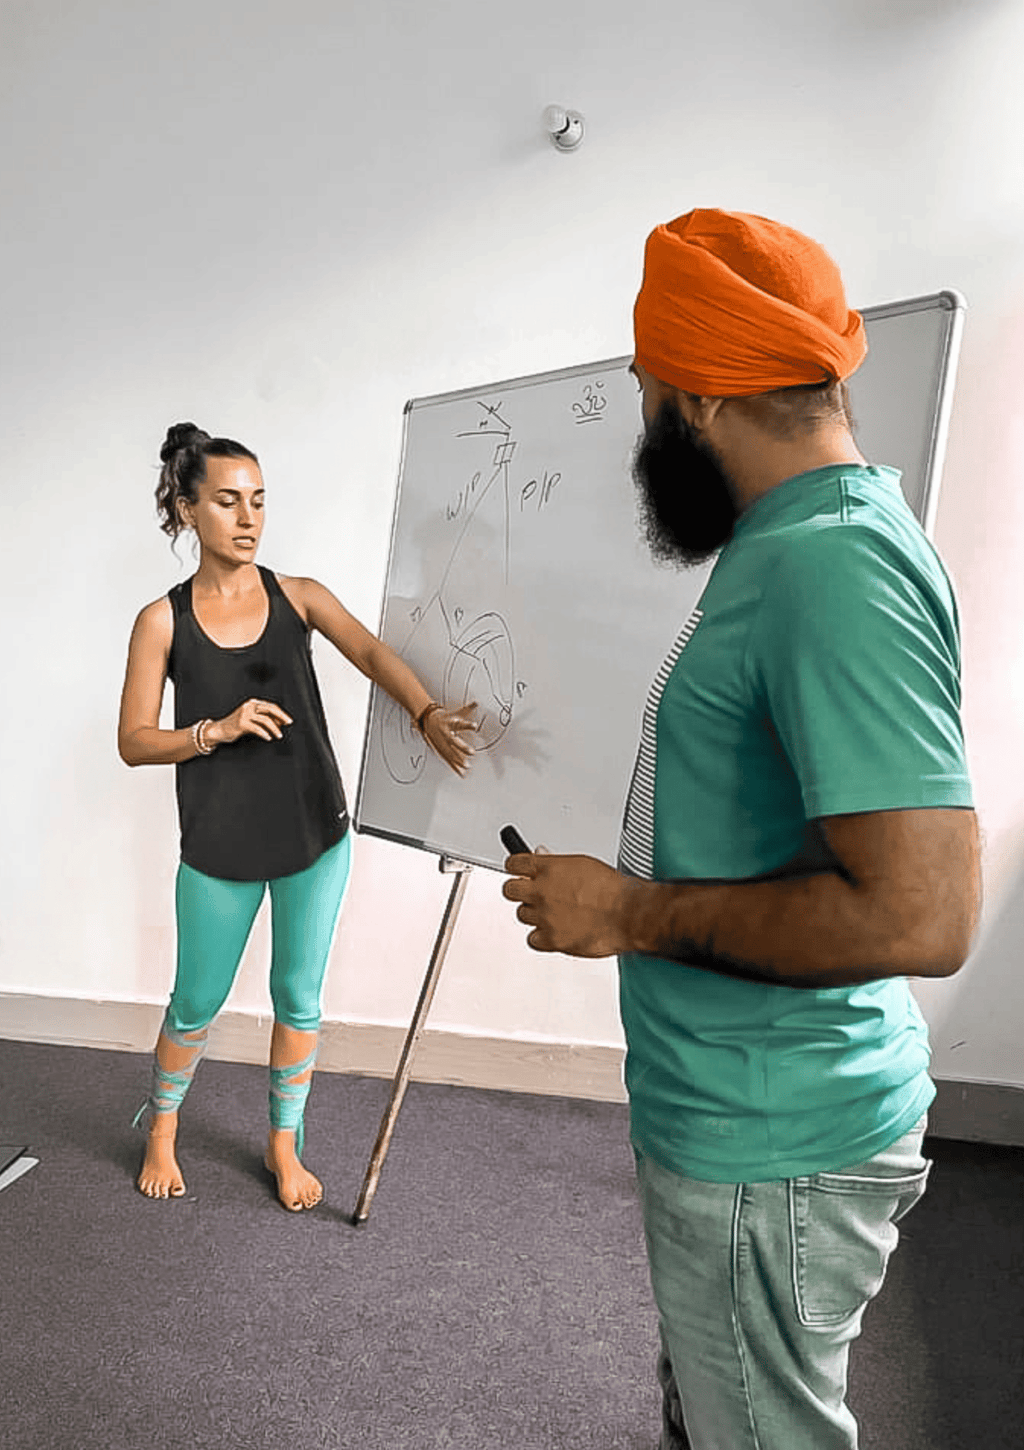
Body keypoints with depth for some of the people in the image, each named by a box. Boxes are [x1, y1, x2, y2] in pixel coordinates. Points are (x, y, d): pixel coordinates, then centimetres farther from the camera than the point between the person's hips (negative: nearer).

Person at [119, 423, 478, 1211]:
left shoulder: (299, 597, -1)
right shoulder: (163, 621, -4)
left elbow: (371, 651, -18)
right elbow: (133, 741, -4)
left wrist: (427, 711, -37)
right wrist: (218, 729, -21)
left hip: (315, 832, 1)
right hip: (218, 846, -1)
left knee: (299, 996, 13)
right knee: (198, 1001, 15)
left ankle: (285, 1145, 35)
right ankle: (162, 1131, 43)